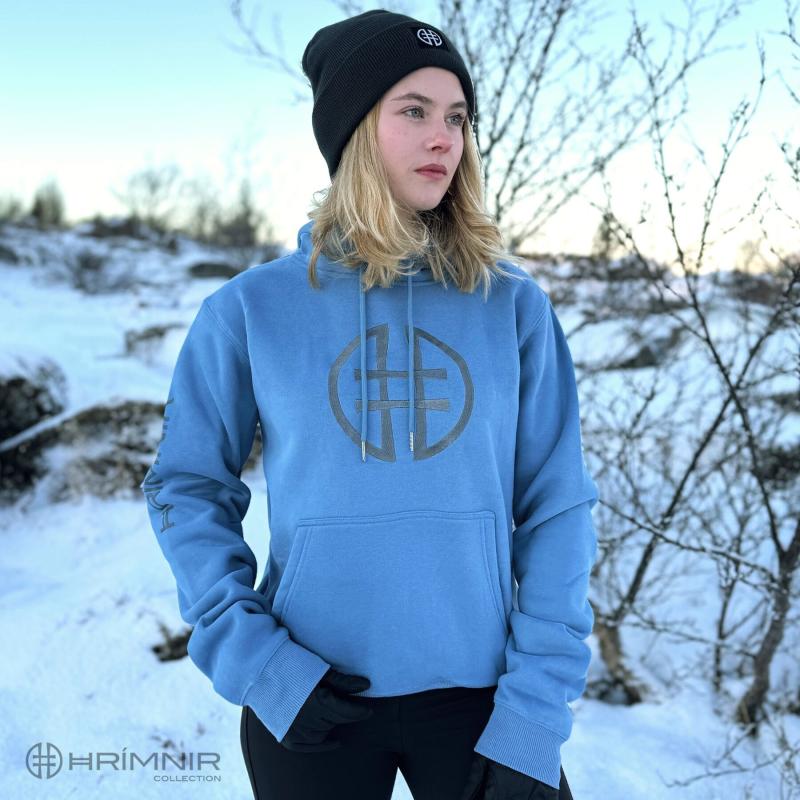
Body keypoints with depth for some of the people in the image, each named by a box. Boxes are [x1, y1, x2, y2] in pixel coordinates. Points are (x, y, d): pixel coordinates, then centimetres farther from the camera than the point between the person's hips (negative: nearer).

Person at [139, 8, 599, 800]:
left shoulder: (513, 306, -3)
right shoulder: (252, 309, -4)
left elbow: (557, 508, -3)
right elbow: (187, 489, 2)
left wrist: (535, 716, -9)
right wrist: (250, 657, -10)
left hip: (476, 694, 1)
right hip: (309, 706, 0)